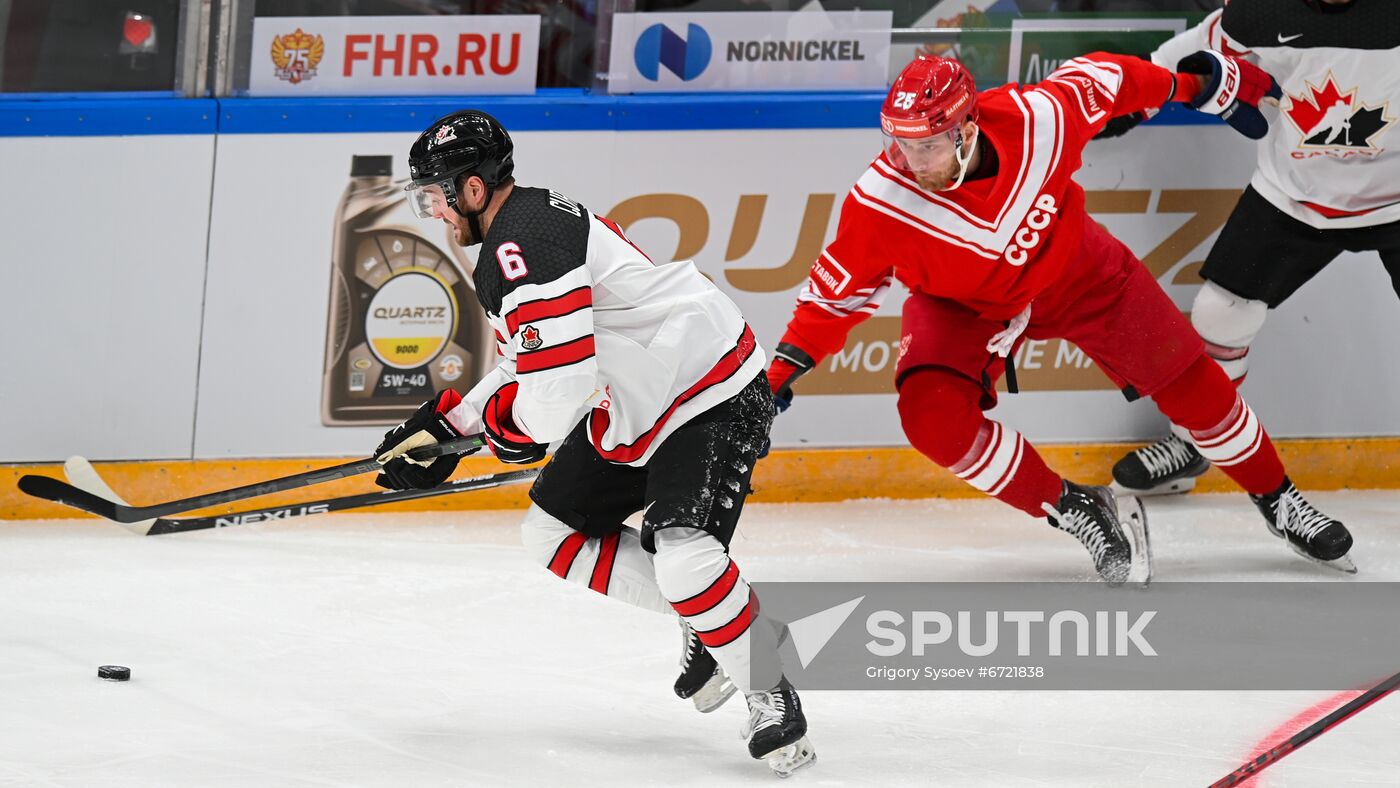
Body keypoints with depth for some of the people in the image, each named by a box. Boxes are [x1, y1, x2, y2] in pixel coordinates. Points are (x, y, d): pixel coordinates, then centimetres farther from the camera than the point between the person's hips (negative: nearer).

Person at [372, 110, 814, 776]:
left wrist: (505, 423, -8)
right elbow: (532, 363, 22)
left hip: (714, 397, -12)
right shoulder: (525, 224, 11)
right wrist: (446, 423, 14)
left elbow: (557, 388, -30)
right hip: (633, 409, 12)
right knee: (553, 530, 11)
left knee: (681, 552, -27)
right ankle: (707, 622, 17)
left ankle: (770, 698, -10)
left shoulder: (522, 247, -24)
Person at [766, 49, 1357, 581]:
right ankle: (1075, 511, -7)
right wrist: (783, 369, -26)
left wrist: (1196, 85, 0)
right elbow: (838, 291, -17)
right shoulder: (881, 201, -32)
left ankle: (1276, 499, 26)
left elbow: (1099, 78, -12)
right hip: (960, 306, 0)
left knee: (1187, 378, 1)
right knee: (932, 415, -25)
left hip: (1073, 270, 1)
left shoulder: (1038, 119, -33)